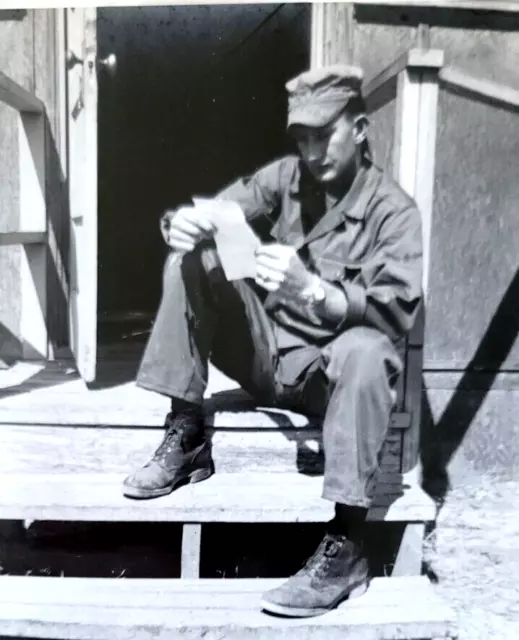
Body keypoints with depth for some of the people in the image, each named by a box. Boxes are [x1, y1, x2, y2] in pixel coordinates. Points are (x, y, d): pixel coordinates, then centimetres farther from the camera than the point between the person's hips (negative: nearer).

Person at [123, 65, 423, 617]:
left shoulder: (393, 210, -9)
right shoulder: (284, 177, 3)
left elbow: (396, 310, -22)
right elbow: (214, 213, -3)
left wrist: (313, 291, -38)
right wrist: (182, 222, -29)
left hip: (329, 371, -4)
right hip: (264, 354, 4)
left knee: (364, 349, -38)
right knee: (191, 258, -11)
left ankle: (344, 548, -29)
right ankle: (185, 440, -11)